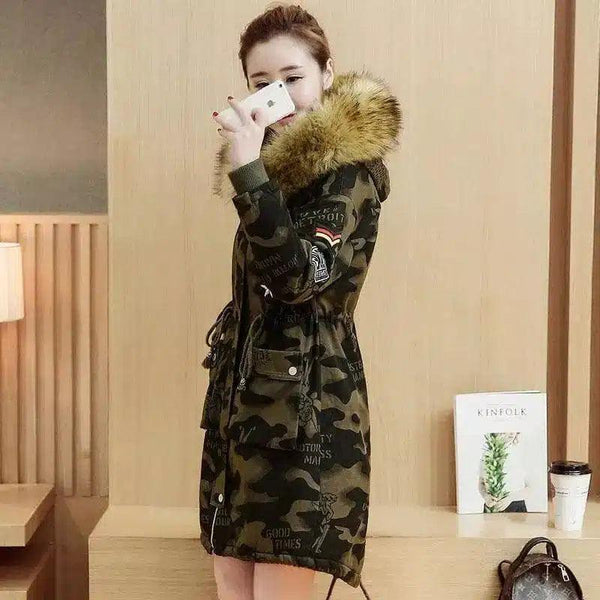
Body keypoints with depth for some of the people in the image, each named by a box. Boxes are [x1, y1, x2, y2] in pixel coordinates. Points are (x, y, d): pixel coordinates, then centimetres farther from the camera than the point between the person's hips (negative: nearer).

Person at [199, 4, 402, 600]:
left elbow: (302, 274, -25)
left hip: (306, 403, -8)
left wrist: (250, 171, -28)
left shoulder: (350, 167, -10)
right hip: (243, 394, 8)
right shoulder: (275, 164, 14)